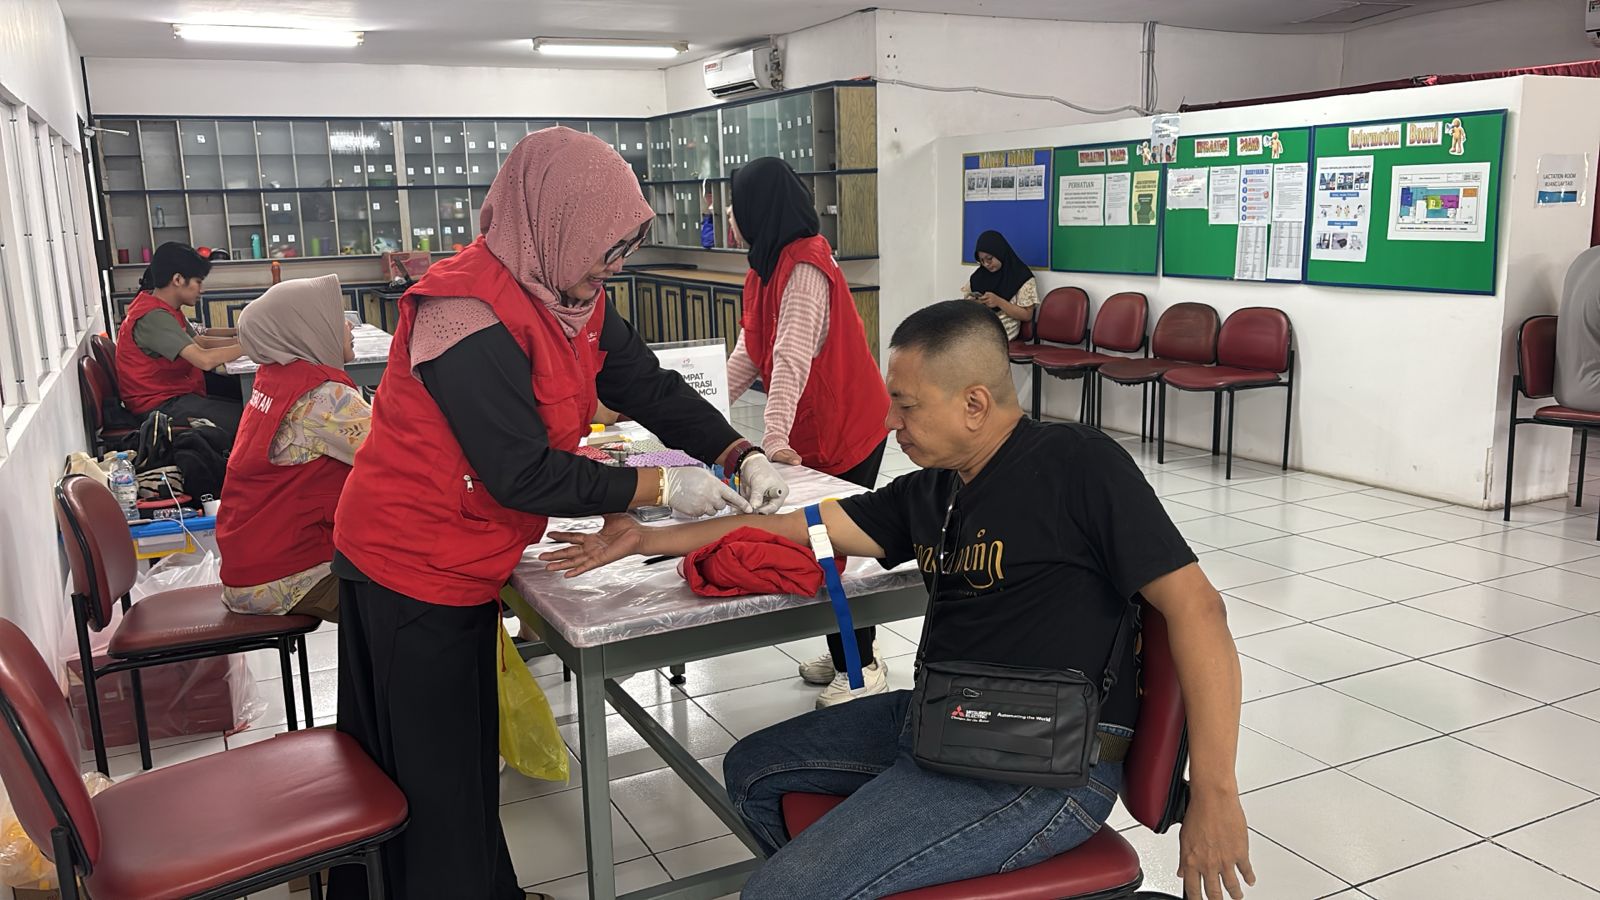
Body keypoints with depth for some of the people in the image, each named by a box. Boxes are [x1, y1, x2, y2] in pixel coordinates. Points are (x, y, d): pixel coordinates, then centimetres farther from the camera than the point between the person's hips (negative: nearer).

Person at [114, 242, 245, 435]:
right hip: (159, 405, -10)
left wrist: (242, 338, 2)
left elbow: (200, 342, 15)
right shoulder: (154, 317, -22)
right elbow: (205, 360, -30)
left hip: (171, 392, 10)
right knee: (243, 418, -21)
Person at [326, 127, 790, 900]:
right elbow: (525, 475, -28)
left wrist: (742, 458, -13)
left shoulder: (572, 297, 0)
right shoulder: (471, 315, -28)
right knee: (431, 779, 7)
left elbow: (651, 388, 0)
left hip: (460, 563, 9)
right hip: (411, 571, -9)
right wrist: (658, 488, -22)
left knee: (464, 757, 22)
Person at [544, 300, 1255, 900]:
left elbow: (1194, 605, -15)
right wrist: (646, 541, 13)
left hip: (1048, 767, -8)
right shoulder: (929, 493, 9)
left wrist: (1213, 795, -18)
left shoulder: (1076, 464, -12)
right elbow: (799, 525, 13)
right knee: (752, 771, 19)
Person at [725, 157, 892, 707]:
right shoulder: (769, 267, 9)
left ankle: (863, 669, 11)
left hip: (848, 430, -9)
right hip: (811, 432, 9)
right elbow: (749, 352, 11)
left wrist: (775, 438, -35)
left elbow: (792, 357, -29)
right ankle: (843, 654, 27)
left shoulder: (805, 267, -20)